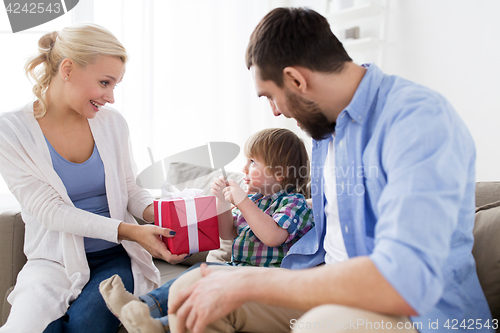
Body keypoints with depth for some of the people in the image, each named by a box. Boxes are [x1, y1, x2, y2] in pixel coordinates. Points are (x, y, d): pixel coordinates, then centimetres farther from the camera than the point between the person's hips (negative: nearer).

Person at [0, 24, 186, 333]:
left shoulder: (112, 123, 1)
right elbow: (50, 210, -14)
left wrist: (156, 212, -14)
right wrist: (127, 230, -24)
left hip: (116, 257, 2)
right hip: (56, 260, -1)